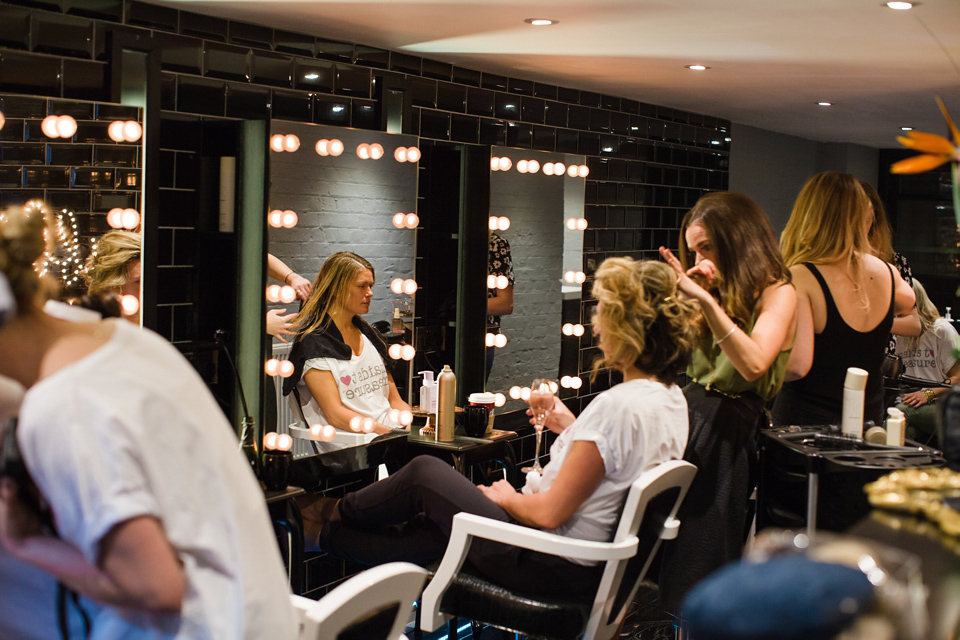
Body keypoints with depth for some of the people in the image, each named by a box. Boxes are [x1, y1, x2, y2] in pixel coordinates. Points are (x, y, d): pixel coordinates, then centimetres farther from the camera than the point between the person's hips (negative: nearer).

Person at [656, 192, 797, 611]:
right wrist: (684, 297, 4)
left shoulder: (777, 293, -4)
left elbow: (753, 364, -21)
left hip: (730, 432, -6)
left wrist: (707, 301, -25)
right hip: (690, 413, 6)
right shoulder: (718, 293, 17)